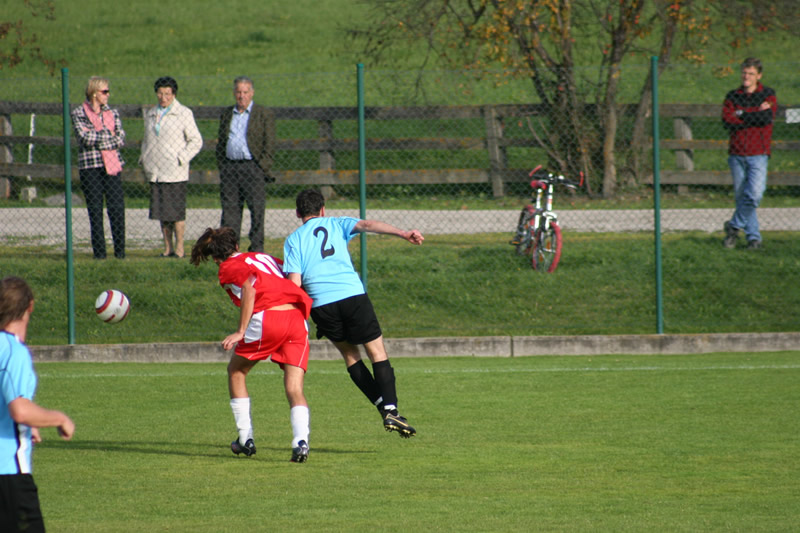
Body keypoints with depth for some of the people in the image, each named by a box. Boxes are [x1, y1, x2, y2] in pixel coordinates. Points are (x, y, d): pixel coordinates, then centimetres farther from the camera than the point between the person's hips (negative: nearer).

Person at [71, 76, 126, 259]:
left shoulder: (112, 113, 14)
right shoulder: (79, 113, 3)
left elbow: (121, 139, 4)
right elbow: (84, 136, -12)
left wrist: (96, 137, -7)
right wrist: (109, 135, -5)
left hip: (111, 164, 3)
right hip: (90, 166, -3)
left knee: (117, 208, -5)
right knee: (95, 210, -2)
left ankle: (120, 251, 0)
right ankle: (99, 251, 3)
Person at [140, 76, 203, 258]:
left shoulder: (184, 114, -1)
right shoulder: (150, 114, 15)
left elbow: (196, 141, -1)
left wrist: (181, 159, -10)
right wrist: (144, 158, 11)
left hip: (175, 173, -5)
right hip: (155, 173, 5)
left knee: (176, 212, -6)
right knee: (162, 213, 6)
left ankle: (179, 248, -1)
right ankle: (167, 248, 11)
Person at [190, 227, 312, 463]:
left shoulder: (229, 268, 9)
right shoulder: (264, 257, 28)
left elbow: (249, 287, -10)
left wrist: (241, 332, -14)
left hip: (268, 318, -5)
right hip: (298, 318, 5)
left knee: (236, 371, 19)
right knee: (294, 388, 3)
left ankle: (246, 439, 19)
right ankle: (301, 441, -21)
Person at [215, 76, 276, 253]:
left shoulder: (264, 114, 4)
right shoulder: (227, 114, 17)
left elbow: (269, 144, -1)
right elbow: (221, 144, 19)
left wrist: (261, 167, -9)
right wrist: (221, 167, 9)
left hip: (253, 167, -4)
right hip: (230, 167, 4)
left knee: (256, 209, -3)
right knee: (230, 209, 2)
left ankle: (257, 247, 4)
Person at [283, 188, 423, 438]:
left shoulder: (293, 240, 15)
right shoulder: (336, 224, 17)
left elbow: (295, 282, 3)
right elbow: (367, 225, -2)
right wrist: (403, 234, -14)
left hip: (320, 303, 1)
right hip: (352, 294, -1)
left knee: (349, 353, 18)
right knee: (377, 352, 5)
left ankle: (382, 406, 7)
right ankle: (391, 410, -11)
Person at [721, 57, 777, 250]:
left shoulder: (768, 95, 6)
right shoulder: (733, 97, 11)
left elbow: (767, 117, -12)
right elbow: (727, 121, -5)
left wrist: (742, 115, -6)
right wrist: (755, 115, -7)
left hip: (758, 154, -3)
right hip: (737, 154, 3)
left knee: (754, 195, -16)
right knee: (741, 196, 3)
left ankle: (734, 227, 2)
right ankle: (753, 237, 12)